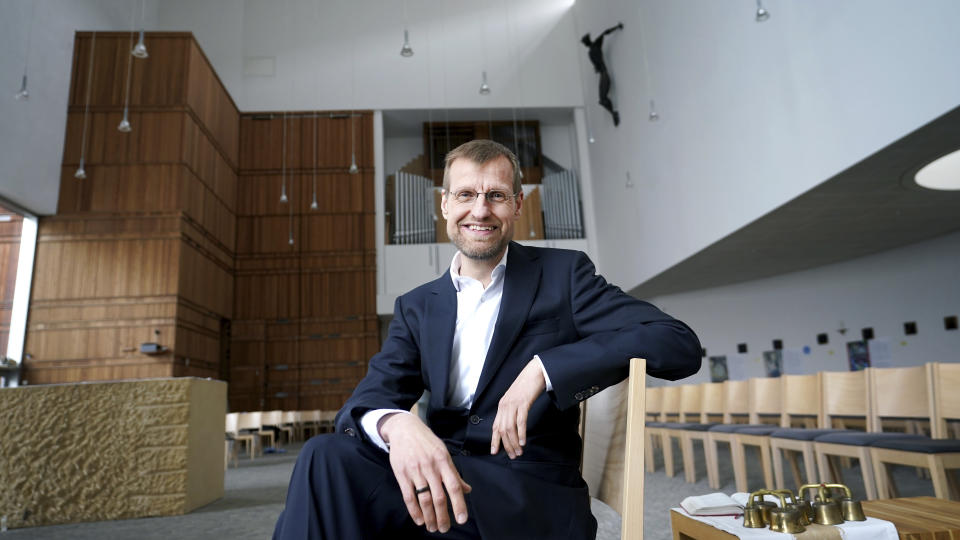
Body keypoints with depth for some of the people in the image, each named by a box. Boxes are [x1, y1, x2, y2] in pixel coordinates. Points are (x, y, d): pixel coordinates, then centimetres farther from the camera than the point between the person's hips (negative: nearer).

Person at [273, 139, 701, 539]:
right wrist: (394, 425, -27)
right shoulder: (416, 308, 13)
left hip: (530, 493, -3)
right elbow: (370, 398, 0)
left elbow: (680, 345, -7)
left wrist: (544, 367, -20)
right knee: (326, 457, -27)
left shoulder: (563, 275, 4)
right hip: (440, 475, 4)